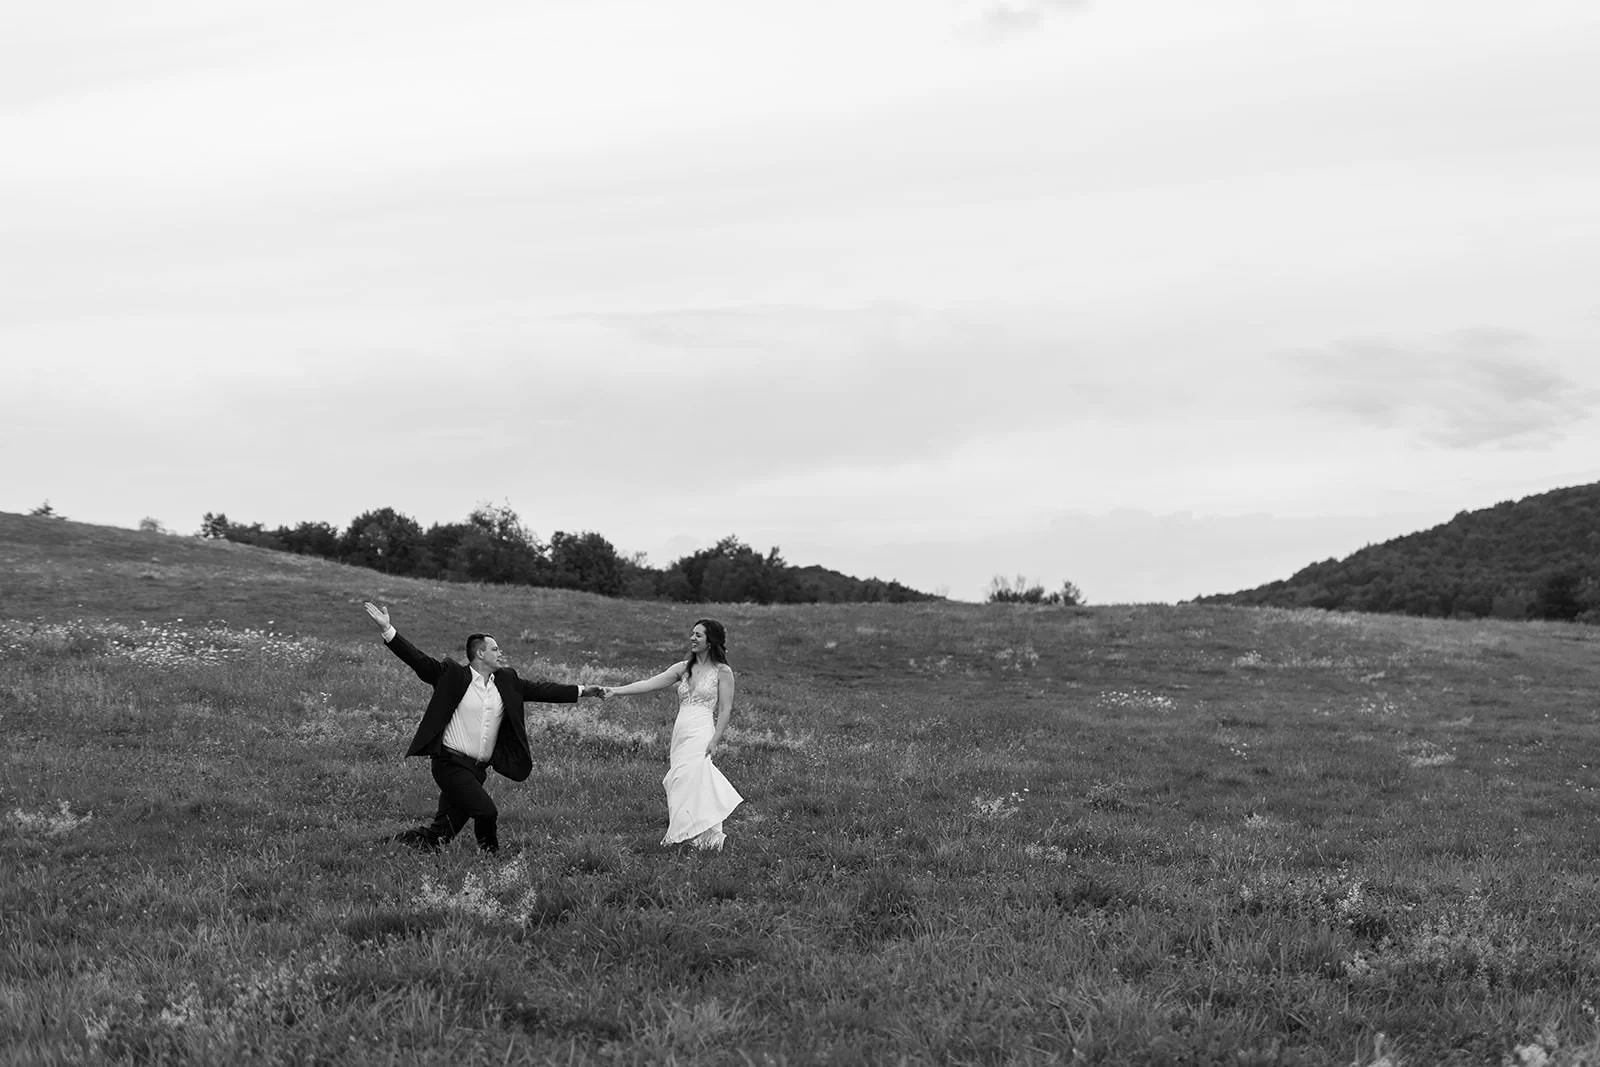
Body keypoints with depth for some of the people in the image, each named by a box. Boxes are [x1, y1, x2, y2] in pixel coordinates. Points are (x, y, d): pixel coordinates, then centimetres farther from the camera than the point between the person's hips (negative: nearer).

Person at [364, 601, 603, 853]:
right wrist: (387, 630, -17)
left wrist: (582, 691, 11)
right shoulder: (453, 676, -4)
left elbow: (539, 689, 15)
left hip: (478, 769, 6)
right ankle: (490, 852, 4)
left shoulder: (507, 681, 12)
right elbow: (418, 659, -8)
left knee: (445, 828, 4)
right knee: (486, 811, -18)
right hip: (451, 764, -6)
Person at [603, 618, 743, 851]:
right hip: (680, 733, 6)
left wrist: (715, 740, -13)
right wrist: (615, 691, -3)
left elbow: (725, 710, -3)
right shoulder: (683, 668, 14)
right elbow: (649, 684, 7)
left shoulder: (722, 672, 1)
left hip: (701, 733, -6)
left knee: (690, 782, -19)